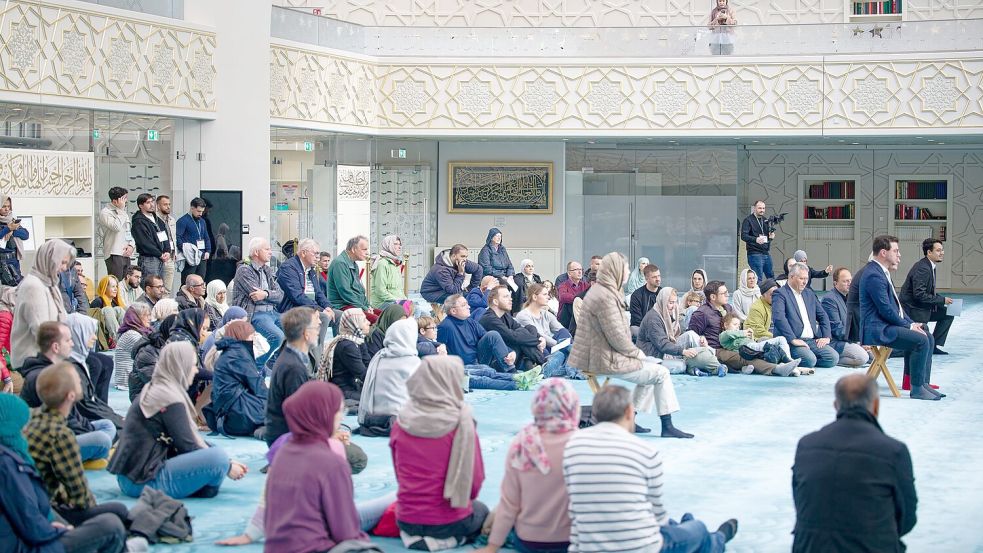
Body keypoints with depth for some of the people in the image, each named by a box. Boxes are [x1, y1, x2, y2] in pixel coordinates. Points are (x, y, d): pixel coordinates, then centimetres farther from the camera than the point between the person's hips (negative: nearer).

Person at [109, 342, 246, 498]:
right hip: (144, 480, -10)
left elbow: (190, 438, 16)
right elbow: (188, 446, -14)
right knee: (218, 457, -21)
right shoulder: (170, 398, -14)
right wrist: (227, 466, -2)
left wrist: (227, 461, 11)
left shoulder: (154, 389, 15)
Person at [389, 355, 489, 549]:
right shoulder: (461, 423, -16)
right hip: (449, 522, -4)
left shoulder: (401, 422, -5)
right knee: (482, 511, 31)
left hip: (407, 520, 4)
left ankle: (414, 537, 9)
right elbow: (475, 479, -10)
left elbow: (400, 474, 5)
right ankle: (451, 539, 4)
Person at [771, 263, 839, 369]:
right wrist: (793, 339, -25)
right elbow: (778, 318, -18)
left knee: (833, 358, -15)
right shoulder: (780, 294, -3)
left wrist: (826, 336, 7)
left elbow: (823, 316, 24)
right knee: (810, 359, -31)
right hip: (791, 342, -7)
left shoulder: (809, 293, 21)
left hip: (813, 340, 7)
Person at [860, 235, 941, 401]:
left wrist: (911, 323, 7)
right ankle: (917, 389, -13)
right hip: (878, 329, -11)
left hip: (887, 325, 11)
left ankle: (924, 384, 9)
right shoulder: (874, 276, -18)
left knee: (928, 338, 9)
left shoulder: (881, 272, 17)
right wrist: (908, 325, -12)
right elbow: (886, 310, -21)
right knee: (921, 341, -21)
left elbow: (896, 305, 20)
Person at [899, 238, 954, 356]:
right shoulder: (922, 268, -22)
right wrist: (942, 300, -20)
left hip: (923, 307, 10)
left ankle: (933, 346, 12)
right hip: (912, 310, -10)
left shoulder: (929, 266, 9)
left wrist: (943, 299, -1)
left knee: (948, 314, 9)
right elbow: (919, 294, -27)